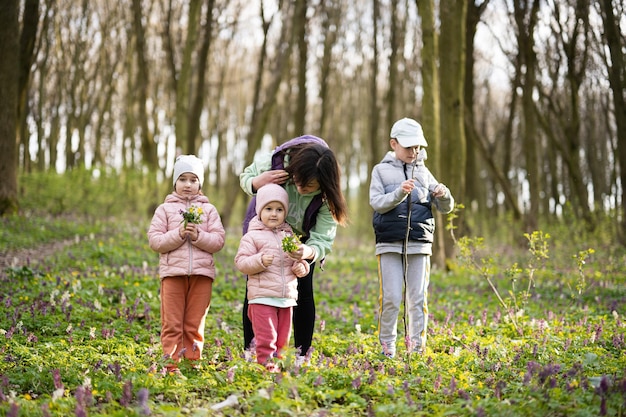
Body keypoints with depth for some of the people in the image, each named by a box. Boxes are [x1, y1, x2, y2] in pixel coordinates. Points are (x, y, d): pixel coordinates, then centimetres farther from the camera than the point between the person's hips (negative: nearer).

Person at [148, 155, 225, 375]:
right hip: (173, 272, -1)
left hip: (202, 273, 1)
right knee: (172, 324, -1)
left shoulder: (209, 209, 11)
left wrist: (198, 236, -13)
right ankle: (171, 364, 3)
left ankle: (193, 362, 10)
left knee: (195, 324, 4)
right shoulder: (165, 209, 9)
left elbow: (219, 240, 3)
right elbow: (154, 241, 0)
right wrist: (178, 234, -12)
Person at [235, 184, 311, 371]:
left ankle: (278, 361, 21)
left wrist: (302, 266, 1)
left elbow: (299, 258, 23)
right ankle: (266, 363, 0)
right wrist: (260, 261, -24)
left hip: (287, 297, 5)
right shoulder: (252, 236, -2)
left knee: (282, 338, 11)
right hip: (262, 297, -5)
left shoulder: (289, 235, 13)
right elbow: (241, 262, -8)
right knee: (266, 336, -7)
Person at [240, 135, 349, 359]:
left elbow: (323, 240, -33)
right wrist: (257, 183, -36)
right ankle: (250, 350, 7)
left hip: (302, 241, 0)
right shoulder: (272, 162, -33)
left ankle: (303, 354, 6)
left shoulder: (326, 197, -33)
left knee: (303, 292, -6)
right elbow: (245, 177, -11)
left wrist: (308, 252, -58)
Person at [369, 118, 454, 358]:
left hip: (419, 244, 2)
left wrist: (444, 195, -11)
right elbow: (376, 203, -6)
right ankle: (387, 346, 10)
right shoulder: (381, 170, 6)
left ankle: (416, 347, 9)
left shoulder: (423, 172, 13)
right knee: (391, 298, -3)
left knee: (418, 298, 2)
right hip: (390, 245, -2)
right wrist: (400, 193, -22)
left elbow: (445, 208, 12)